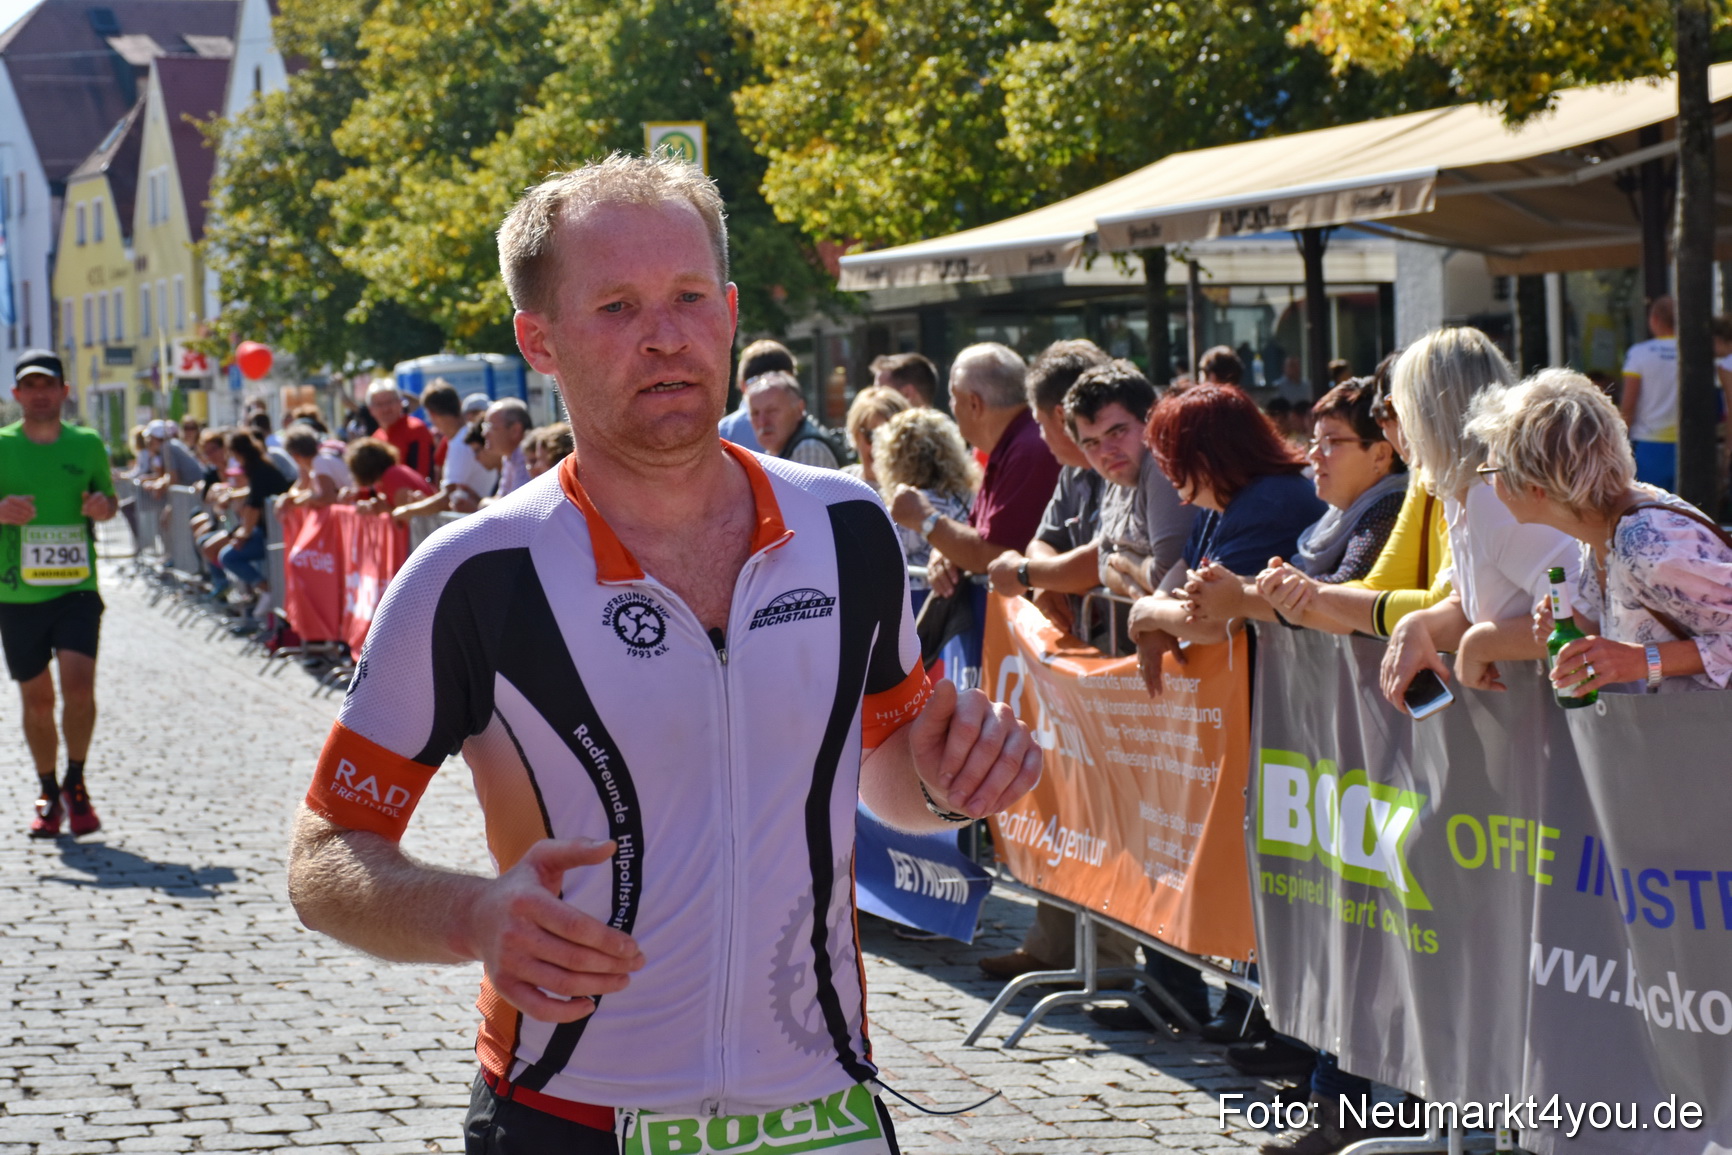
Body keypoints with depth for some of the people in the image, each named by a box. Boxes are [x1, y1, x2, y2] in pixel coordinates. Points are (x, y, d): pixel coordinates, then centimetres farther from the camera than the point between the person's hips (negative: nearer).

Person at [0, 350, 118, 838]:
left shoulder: (87, 444, 5)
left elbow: (109, 500, 17)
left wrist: (103, 506, -7)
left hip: (77, 590, 0)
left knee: (79, 687, -16)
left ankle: (75, 783, 5)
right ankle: (49, 794, 24)